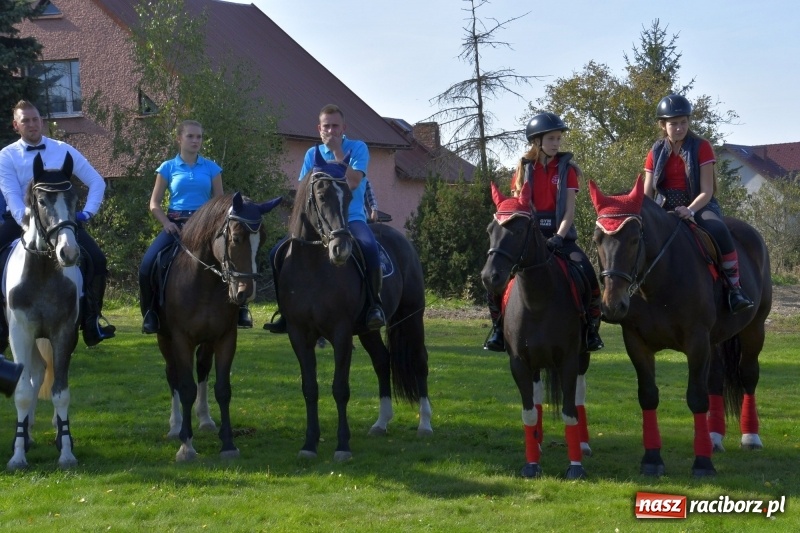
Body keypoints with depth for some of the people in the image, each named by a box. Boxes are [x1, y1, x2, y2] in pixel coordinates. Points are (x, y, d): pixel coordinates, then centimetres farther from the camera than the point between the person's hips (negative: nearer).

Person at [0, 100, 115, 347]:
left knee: (97, 259, -18)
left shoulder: (63, 150, 3)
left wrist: (87, 212, -5)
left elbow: (96, 182, 8)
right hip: (22, 220, -1)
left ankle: (92, 320, -7)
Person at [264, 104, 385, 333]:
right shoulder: (313, 154, 13)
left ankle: (375, 304, -26)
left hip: (351, 218, -4)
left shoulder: (358, 148, 1)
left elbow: (352, 182, -14)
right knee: (278, 253, -13)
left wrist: (337, 151, -12)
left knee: (368, 246, -38)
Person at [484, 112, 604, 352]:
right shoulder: (524, 168, 6)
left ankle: (592, 329, -8)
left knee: (588, 275, -24)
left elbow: (569, 210, -5)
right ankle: (498, 328, 1)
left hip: (559, 235, -1)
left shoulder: (567, 168, 2)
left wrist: (558, 237, -20)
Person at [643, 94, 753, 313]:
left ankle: (735, 289, -31)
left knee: (718, 231, -36)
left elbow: (706, 191, -10)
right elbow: (646, 195, 5)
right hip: (666, 209, 4)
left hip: (699, 205, -4)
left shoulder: (701, 147, -5)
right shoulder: (656, 153, 5)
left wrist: (690, 210, -30)